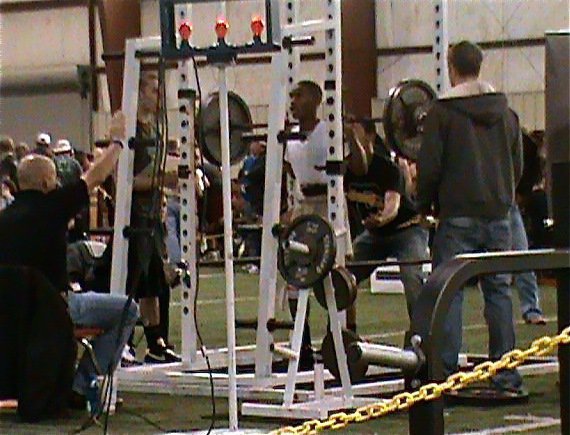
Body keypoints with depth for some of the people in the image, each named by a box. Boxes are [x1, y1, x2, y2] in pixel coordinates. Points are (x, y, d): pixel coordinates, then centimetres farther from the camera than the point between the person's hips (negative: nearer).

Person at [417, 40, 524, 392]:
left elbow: (430, 166, -7)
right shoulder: (506, 112, 10)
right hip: (498, 215, 5)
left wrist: (425, 205, 8)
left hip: (458, 217, -5)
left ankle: (445, 372, -6)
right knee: (499, 291, 7)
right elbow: (518, 165, 15)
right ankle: (506, 373, 7)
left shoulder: (443, 112, -7)